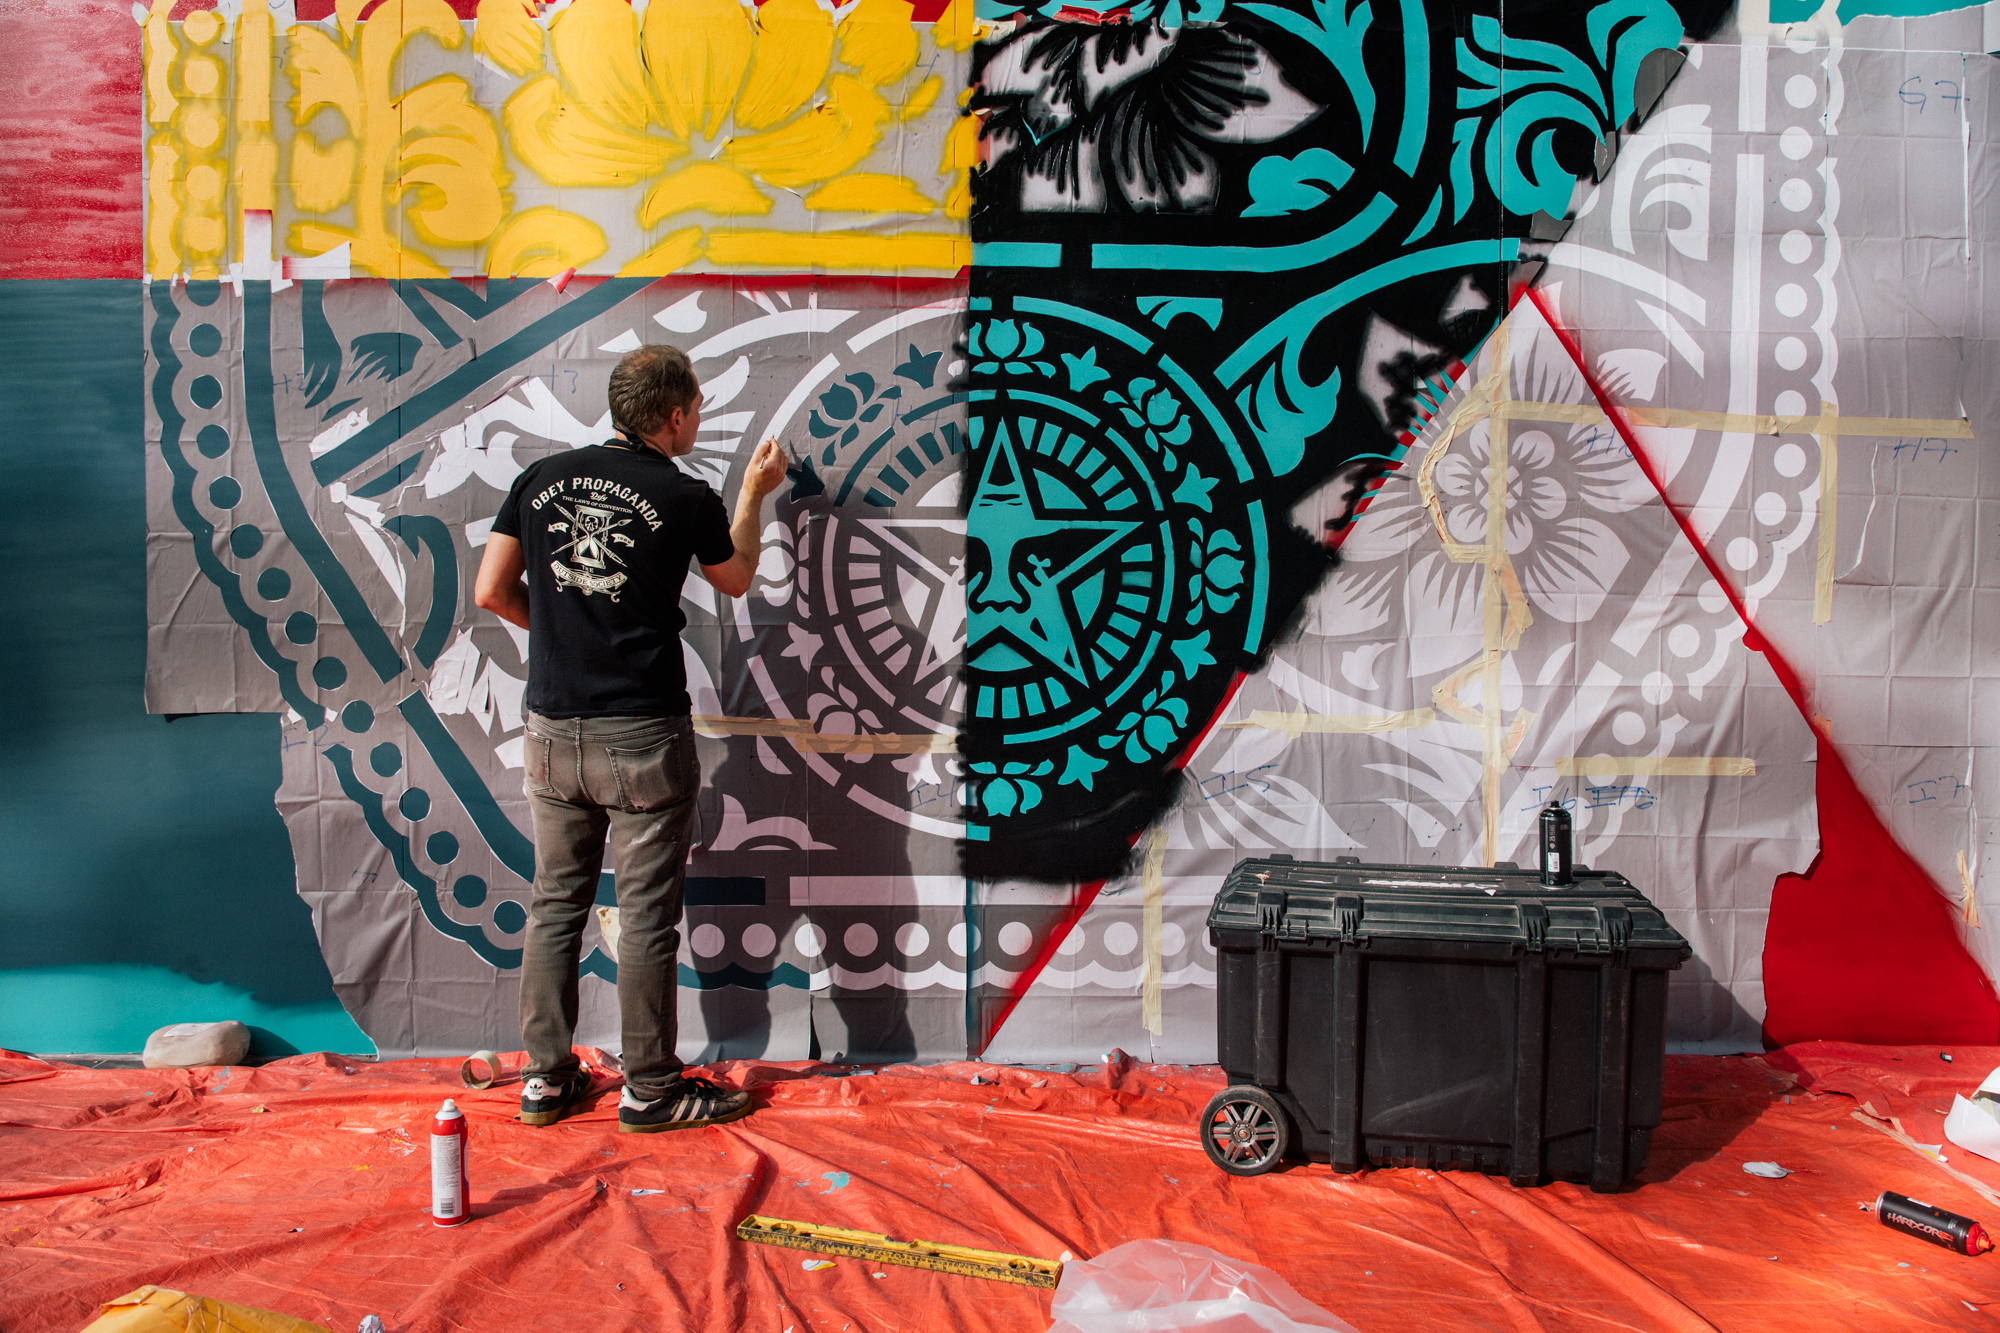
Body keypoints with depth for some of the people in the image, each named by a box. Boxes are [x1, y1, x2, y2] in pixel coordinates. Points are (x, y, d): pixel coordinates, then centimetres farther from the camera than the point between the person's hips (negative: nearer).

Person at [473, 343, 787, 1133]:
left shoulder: (542, 478, 3)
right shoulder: (684, 498, -7)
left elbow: (492, 591, 5)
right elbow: (736, 581, 12)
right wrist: (753, 494, 25)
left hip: (552, 731, 5)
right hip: (642, 736, -5)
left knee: (556, 904, 14)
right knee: (647, 916, 4)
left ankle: (546, 1080, 21)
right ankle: (650, 1090, 13)